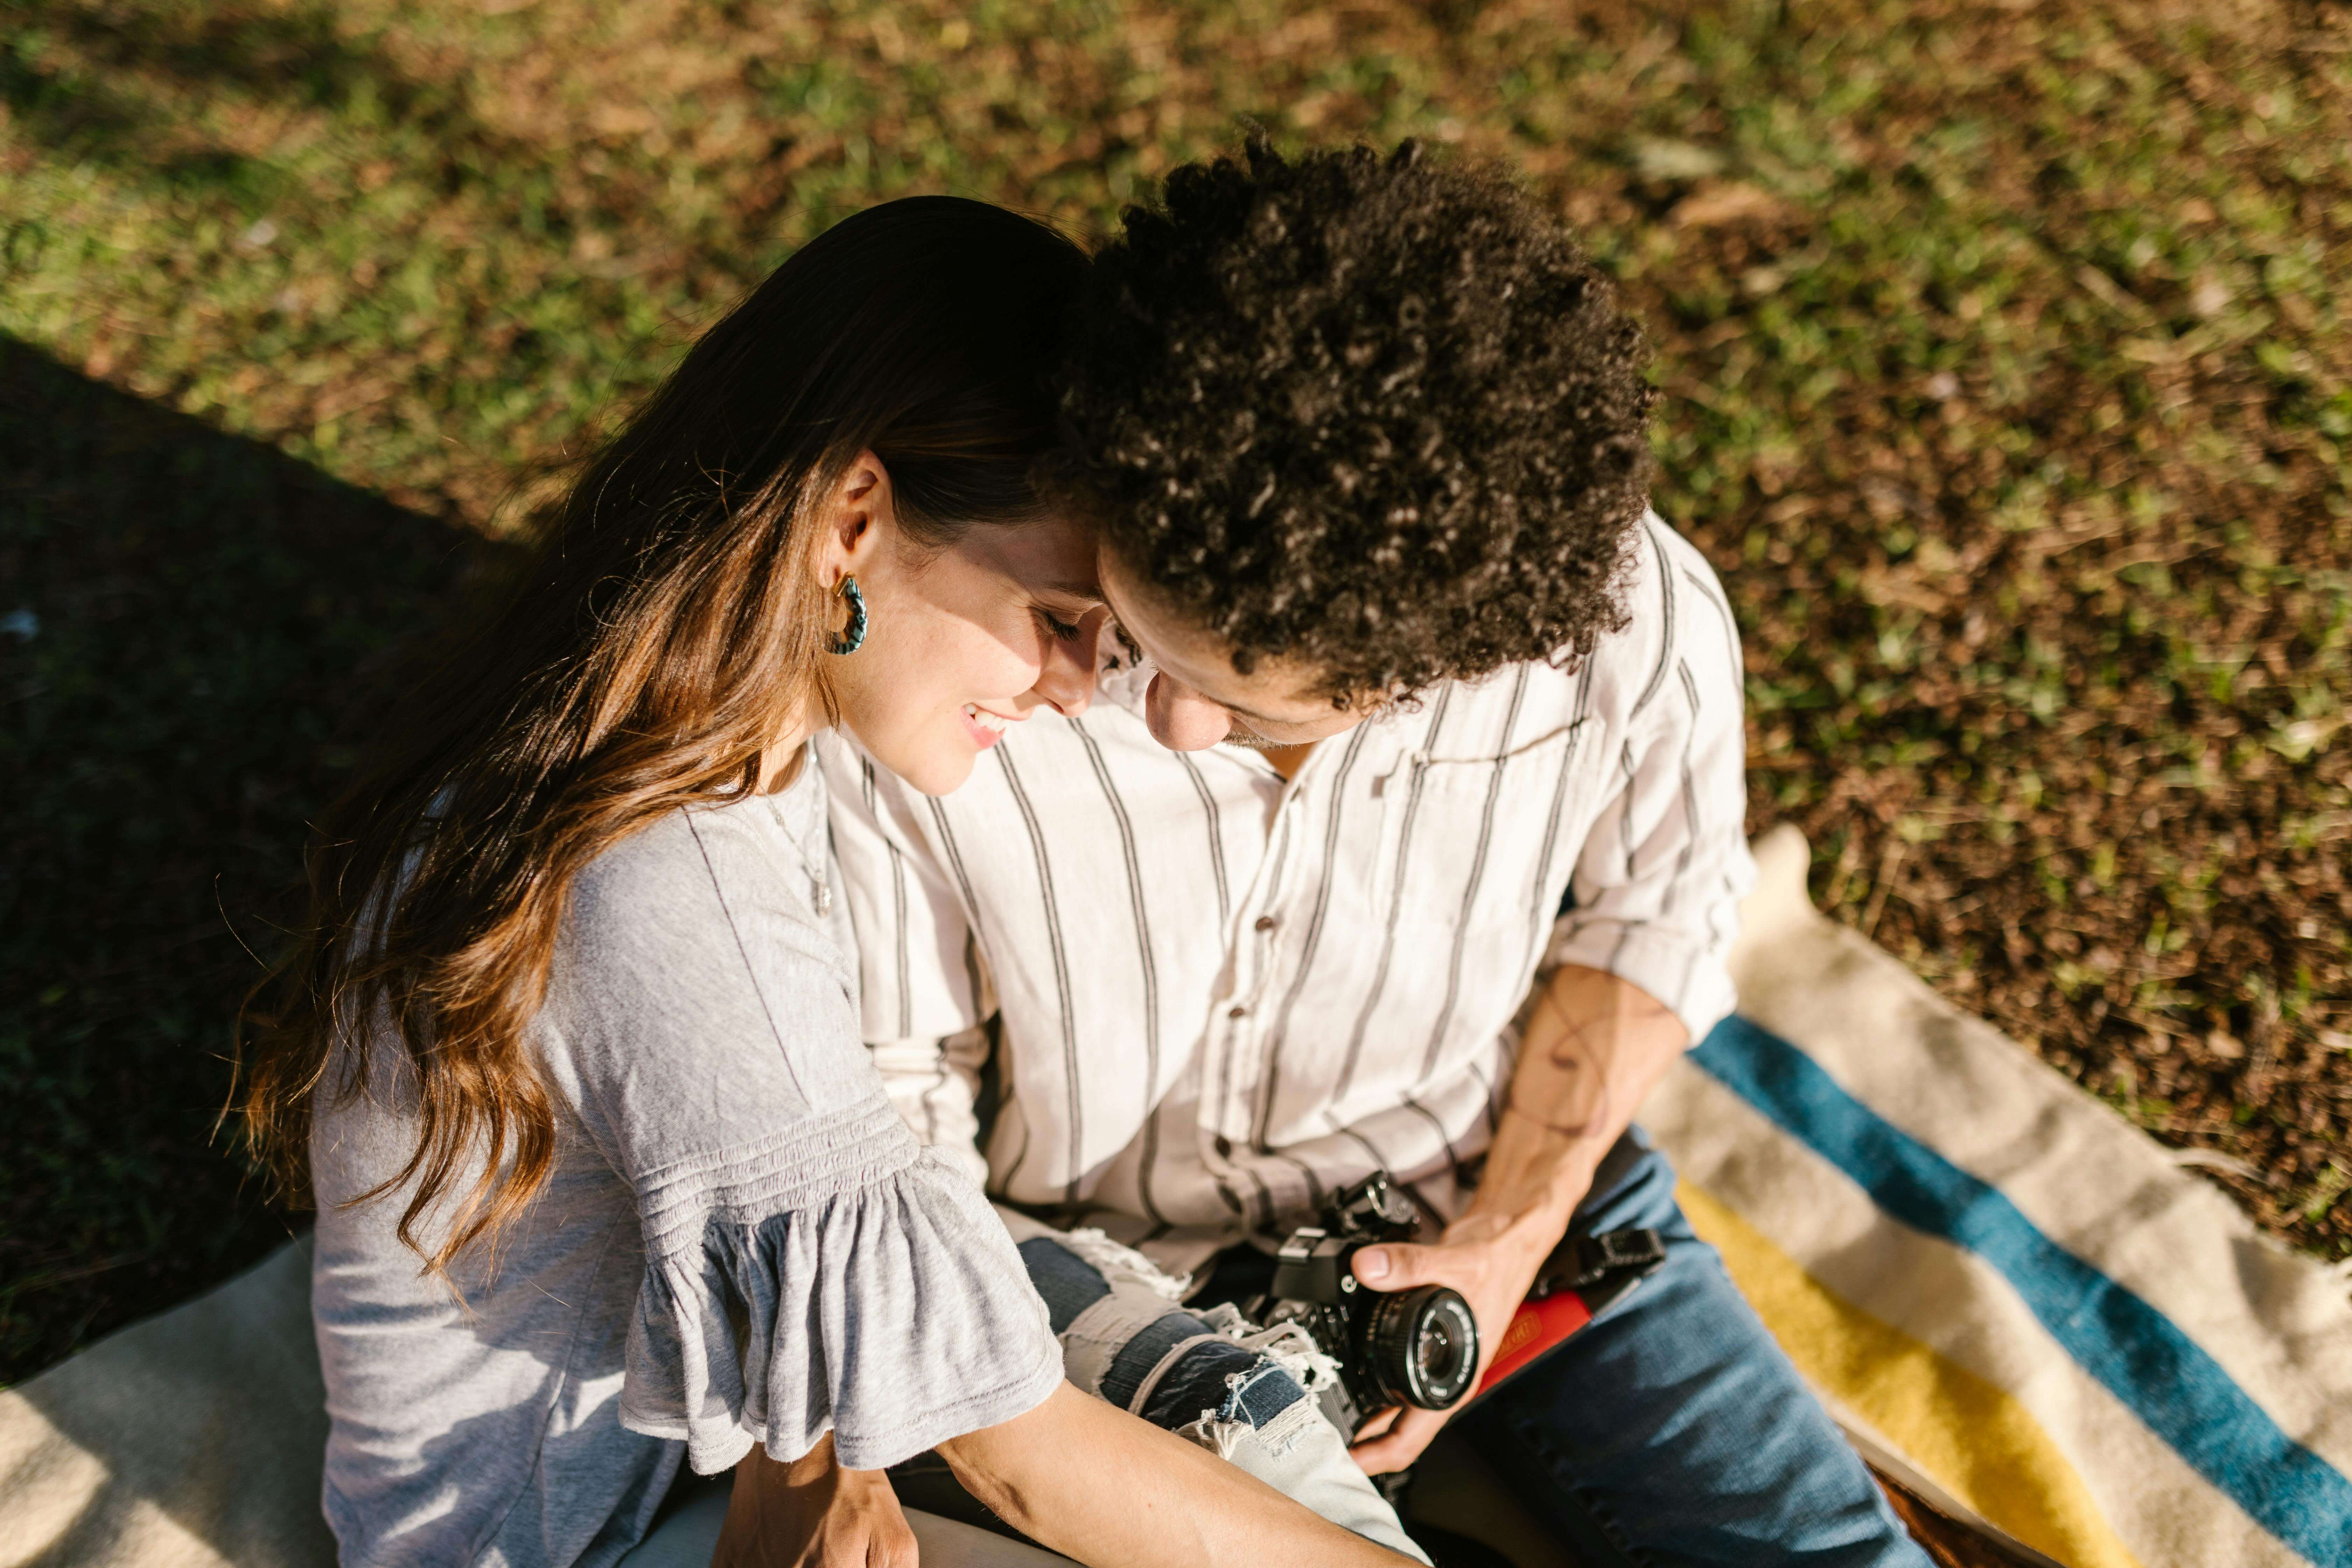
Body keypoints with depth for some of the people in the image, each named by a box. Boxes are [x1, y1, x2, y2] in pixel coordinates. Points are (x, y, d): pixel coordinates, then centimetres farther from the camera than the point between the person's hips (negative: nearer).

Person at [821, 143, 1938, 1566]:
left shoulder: (1637, 630, -26)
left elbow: (1651, 913, -3)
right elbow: (873, 1093, -13)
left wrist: (1512, 1235, -8)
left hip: (1495, 1187, 1)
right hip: (1097, 1262, 0)